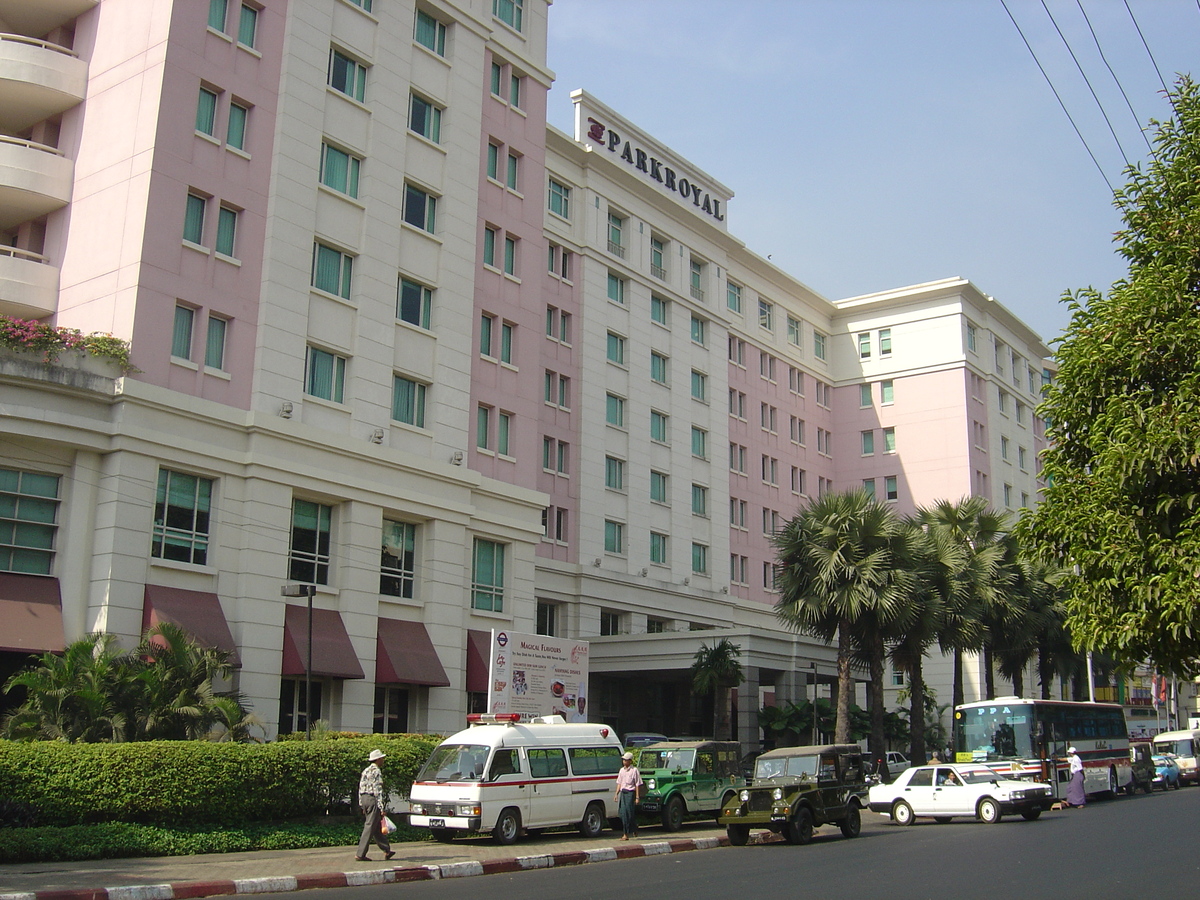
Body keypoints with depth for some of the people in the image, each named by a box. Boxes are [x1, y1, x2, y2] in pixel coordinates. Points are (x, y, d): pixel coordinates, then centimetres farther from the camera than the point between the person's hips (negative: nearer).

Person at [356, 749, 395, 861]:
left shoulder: (365, 771, 15)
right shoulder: (376, 771, -11)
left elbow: (360, 788, 17)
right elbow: (378, 790, -16)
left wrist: (362, 805, 21)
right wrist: (381, 807, -16)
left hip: (364, 799, 9)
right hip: (373, 800, -9)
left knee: (377, 827, 13)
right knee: (370, 827, -6)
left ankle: (387, 850, 19)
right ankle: (360, 854, -7)